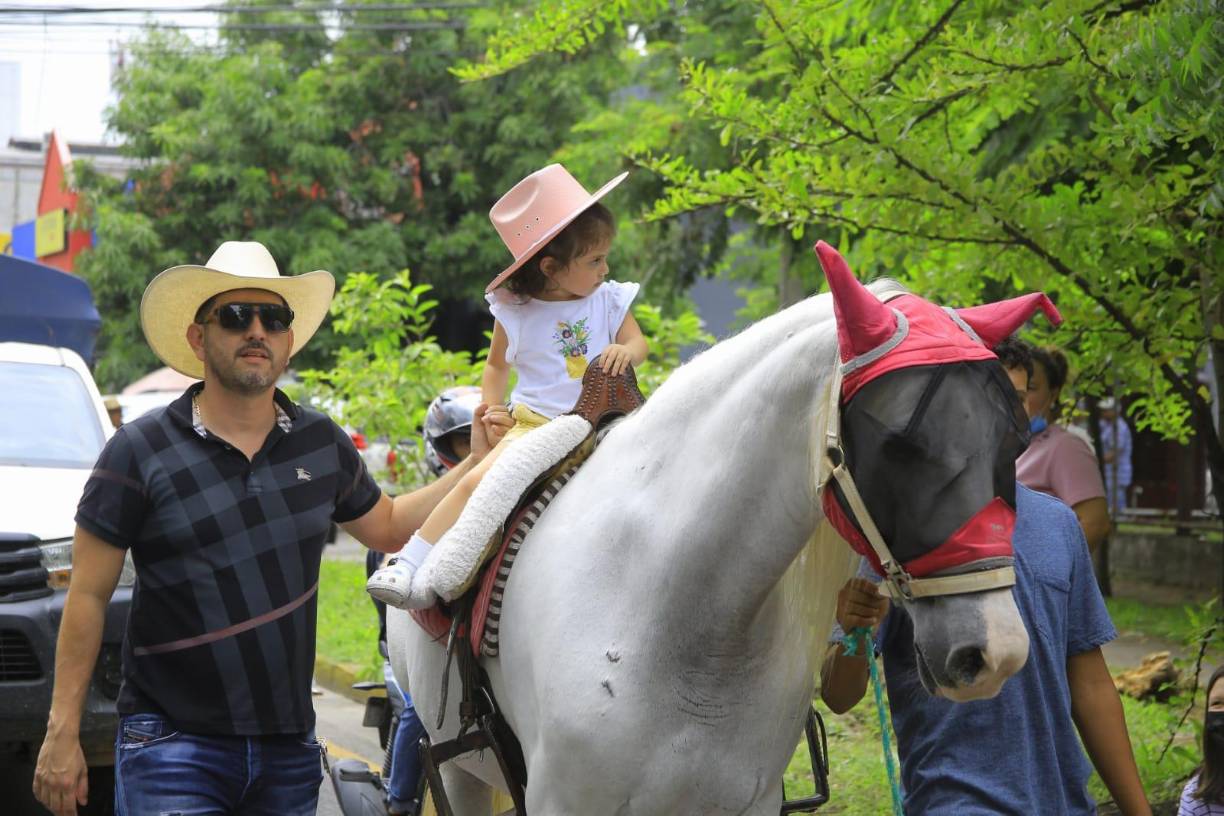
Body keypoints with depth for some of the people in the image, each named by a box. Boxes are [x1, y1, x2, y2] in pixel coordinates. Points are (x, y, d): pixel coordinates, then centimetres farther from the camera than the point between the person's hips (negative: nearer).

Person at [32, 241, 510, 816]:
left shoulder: (322, 444, 6)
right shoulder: (140, 451, -5)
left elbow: (387, 528, 23)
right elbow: (88, 596, -4)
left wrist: (478, 462, 12)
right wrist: (62, 733, -7)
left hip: (289, 748, 4)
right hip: (172, 745, -4)